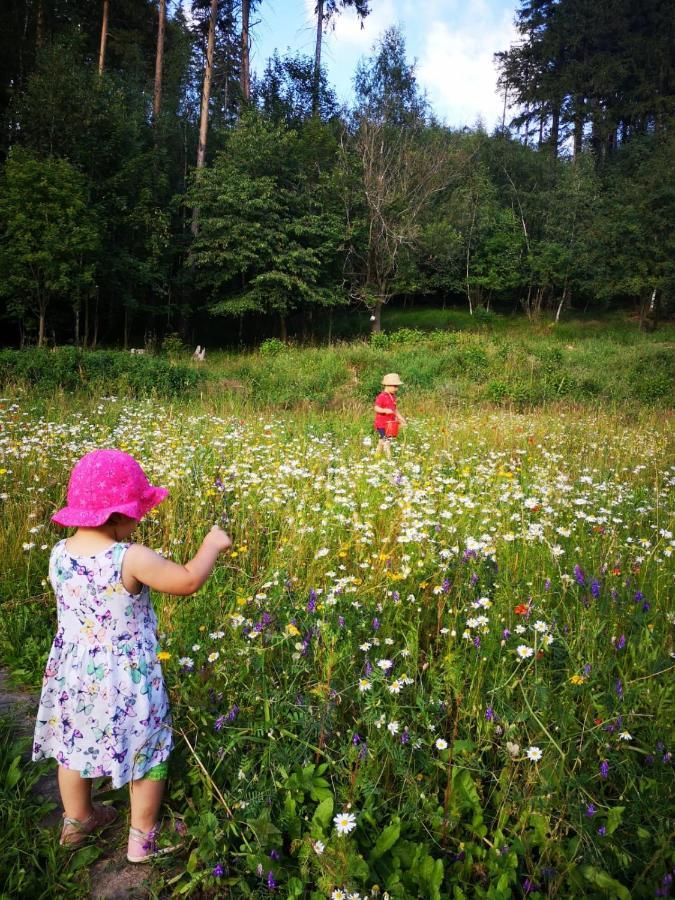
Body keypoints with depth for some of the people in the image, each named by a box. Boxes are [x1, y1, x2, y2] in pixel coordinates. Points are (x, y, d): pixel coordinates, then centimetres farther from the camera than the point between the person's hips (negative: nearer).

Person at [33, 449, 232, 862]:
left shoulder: (59, 554, -8)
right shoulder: (131, 558, -28)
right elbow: (189, 581, -22)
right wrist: (212, 545, -6)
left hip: (73, 672, 7)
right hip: (124, 678, -6)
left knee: (73, 745, 26)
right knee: (147, 752, 15)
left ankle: (77, 820, 49)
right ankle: (143, 839, 30)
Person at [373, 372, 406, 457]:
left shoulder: (393, 396, 11)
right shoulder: (381, 396, -16)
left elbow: (394, 409, 20)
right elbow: (376, 408, -21)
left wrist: (400, 418, 16)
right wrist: (385, 410, -36)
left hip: (390, 423, 9)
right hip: (382, 423, -9)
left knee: (382, 439, 17)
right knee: (386, 440, -11)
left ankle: (378, 454, 28)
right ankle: (388, 457, -10)